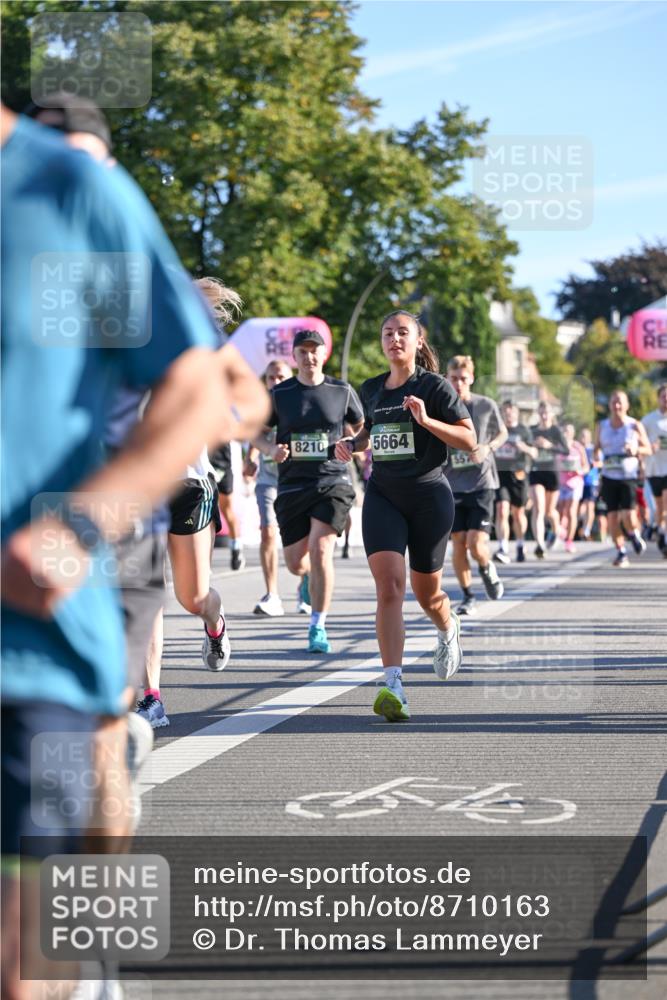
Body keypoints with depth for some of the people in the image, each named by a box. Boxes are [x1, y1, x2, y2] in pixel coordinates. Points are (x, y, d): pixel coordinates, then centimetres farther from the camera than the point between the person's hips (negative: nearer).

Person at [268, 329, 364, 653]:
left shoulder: (342, 391, 5)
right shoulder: (279, 394, 4)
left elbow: (361, 428, 17)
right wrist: (272, 450, -9)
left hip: (332, 482, -2)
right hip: (292, 484, 2)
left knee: (320, 549, -20)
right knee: (296, 563, 3)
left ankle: (318, 627, -11)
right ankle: (312, 576, 44)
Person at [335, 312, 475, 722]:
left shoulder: (434, 386, -5)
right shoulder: (372, 389, 10)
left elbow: (469, 440, -8)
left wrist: (426, 420, -22)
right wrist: (352, 444, 7)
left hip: (429, 495, -3)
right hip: (382, 495, 3)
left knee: (426, 593, 11)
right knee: (389, 584, -17)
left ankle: (449, 629, 50)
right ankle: (394, 687, -25)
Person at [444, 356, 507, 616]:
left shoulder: (486, 406, -2)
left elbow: (502, 433, 13)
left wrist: (488, 447, -7)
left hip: (482, 482, -2)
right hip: (452, 485, 2)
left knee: (476, 544, -11)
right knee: (459, 543, 1)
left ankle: (487, 569, 24)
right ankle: (467, 597, 17)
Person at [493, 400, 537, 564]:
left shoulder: (523, 430, 4)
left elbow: (534, 453, -2)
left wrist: (525, 448, -21)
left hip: (518, 475, -1)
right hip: (499, 474, 1)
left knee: (518, 513, 9)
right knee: (501, 511, -15)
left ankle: (520, 547, 30)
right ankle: (503, 550, -22)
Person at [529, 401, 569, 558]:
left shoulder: (555, 430, -4)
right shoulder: (532, 430, 3)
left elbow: (566, 450, -11)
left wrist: (550, 446, -25)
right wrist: (532, 445, -10)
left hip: (552, 473, -1)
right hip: (536, 473, 1)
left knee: (550, 511, 14)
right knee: (538, 509, -16)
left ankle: (555, 531, 47)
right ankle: (539, 544, -25)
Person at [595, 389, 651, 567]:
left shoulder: (635, 426, 0)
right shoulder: (602, 427, 8)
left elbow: (648, 449, 5)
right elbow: (597, 449, 17)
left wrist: (636, 449, -16)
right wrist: (597, 454, -6)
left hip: (629, 477, -3)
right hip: (609, 477, 3)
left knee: (628, 516, -15)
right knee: (612, 517, -3)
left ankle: (635, 536, 20)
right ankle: (621, 552, 14)